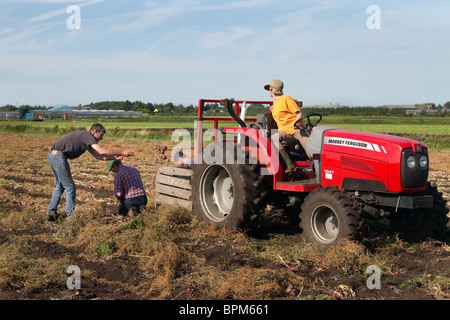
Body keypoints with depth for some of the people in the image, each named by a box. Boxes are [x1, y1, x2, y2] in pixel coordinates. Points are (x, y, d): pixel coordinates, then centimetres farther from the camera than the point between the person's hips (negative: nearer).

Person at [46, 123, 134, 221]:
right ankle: (71, 216, 6)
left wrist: (114, 157, 13)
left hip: (51, 155, 10)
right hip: (59, 157, -10)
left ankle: (51, 212, 26)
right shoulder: (87, 135, -7)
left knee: (60, 185, 23)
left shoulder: (86, 138, 22)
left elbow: (97, 155, 21)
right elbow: (101, 151, -16)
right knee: (70, 187, -1)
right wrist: (122, 152, -11)